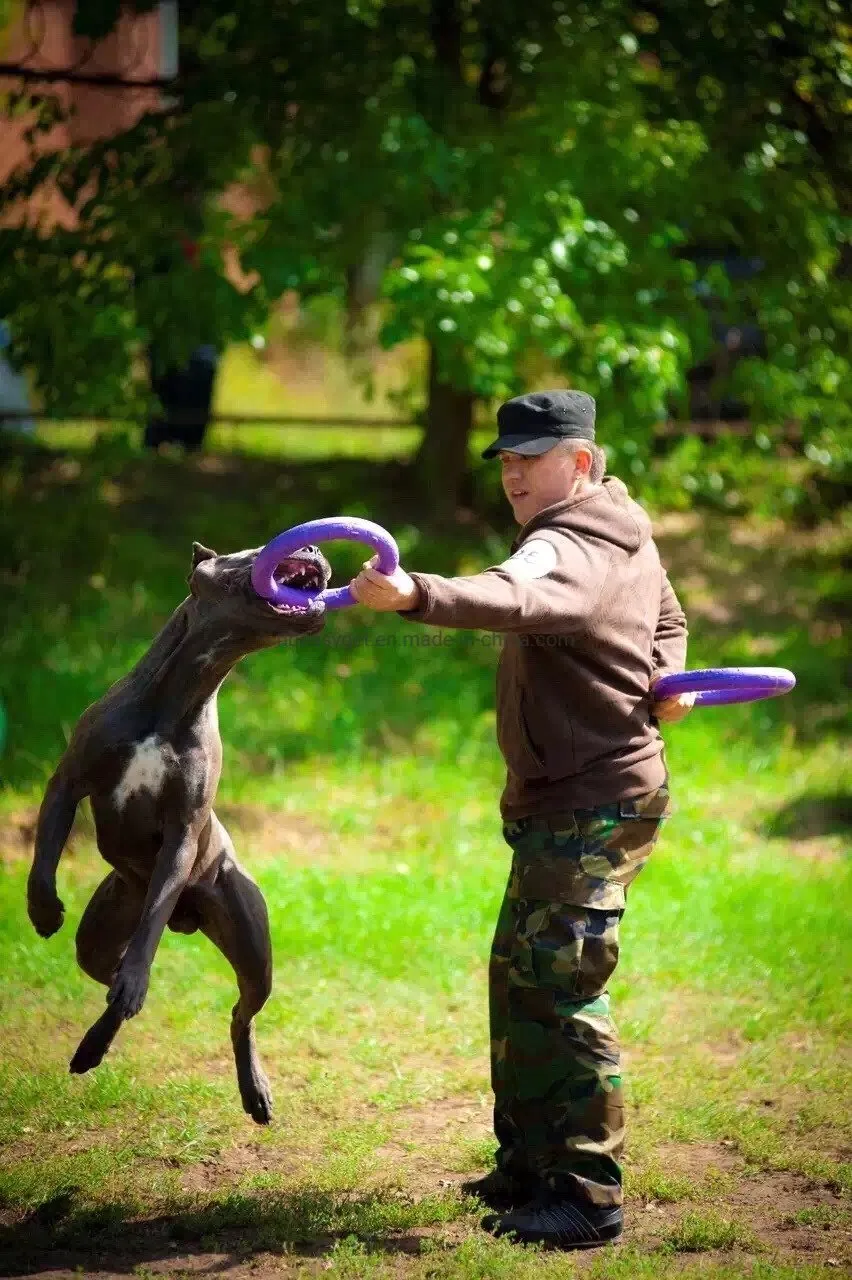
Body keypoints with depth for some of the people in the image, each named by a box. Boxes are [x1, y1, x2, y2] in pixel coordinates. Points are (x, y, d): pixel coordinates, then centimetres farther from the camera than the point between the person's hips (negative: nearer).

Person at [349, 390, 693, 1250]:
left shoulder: (571, 548, -20)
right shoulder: (628, 538, 13)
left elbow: (516, 599, -44)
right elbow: (666, 618, 30)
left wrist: (415, 595, -61)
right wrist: (663, 677, 8)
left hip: (593, 808, -11)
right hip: (556, 807, 11)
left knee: (561, 989, -11)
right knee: (519, 979, 17)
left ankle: (588, 1196, -6)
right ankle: (529, 1166, 26)